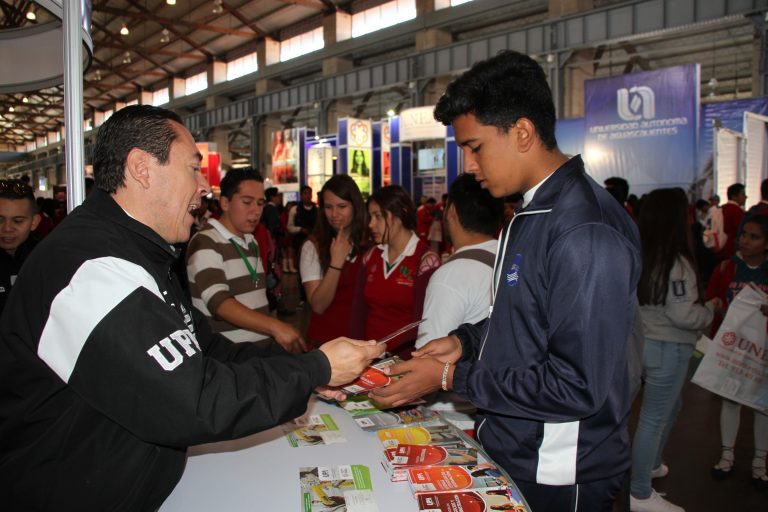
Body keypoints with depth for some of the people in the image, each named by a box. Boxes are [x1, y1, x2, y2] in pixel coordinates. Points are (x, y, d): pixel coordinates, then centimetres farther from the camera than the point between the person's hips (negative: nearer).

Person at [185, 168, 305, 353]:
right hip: (228, 352, -6)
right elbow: (219, 302, -21)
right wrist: (275, 326, -30)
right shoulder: (205, 243, -9)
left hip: (262, 347, 7)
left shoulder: (251, 242, 17)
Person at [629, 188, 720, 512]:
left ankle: (650, 463, 45)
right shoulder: (676, 263, -21)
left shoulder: (639, 256, 2)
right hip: (668, 348, -8)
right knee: (653, 417, 3)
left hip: (643, 340, 8)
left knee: (670, 406, 27)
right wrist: (711, 309, -2)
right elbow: (682, 315, -21)